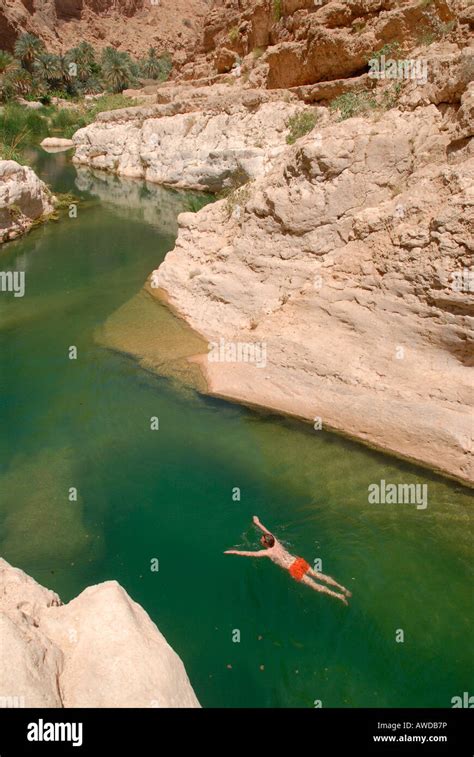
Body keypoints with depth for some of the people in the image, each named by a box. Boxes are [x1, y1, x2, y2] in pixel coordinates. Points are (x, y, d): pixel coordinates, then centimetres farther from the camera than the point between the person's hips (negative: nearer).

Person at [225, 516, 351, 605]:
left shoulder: (267, 552, -6)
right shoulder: (275, 541, 9)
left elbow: (250, 554, -5)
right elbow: (266, 531, 27)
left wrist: (235, 552, 2)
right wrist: (258, 523, 40)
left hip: (294, 569, -7)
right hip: (299, 561, 7)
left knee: (314, 585, -5)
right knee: (318, 575, 8)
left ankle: (338, 595, -11)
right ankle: (342, 588, 3)